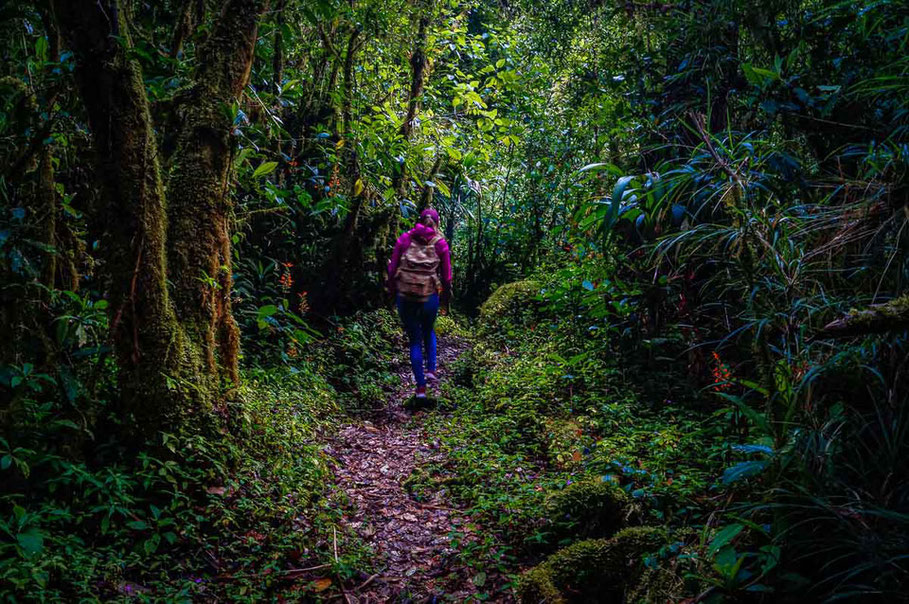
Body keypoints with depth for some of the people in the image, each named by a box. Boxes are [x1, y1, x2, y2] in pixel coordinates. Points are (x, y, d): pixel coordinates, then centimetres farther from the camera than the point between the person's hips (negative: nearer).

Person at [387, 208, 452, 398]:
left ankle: (421, 387, 10)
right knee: (428, 332, 30)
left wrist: (393, 293, 15)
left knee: (414, 340, 13)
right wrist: (446, 296, 18)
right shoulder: (441, 243, 1)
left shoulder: (404, 239, 3)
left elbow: (392, 269, 3)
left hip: (404, 296, 0)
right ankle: (431, 370, 16)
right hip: (429, 296, 0)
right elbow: (446, 275, 3)